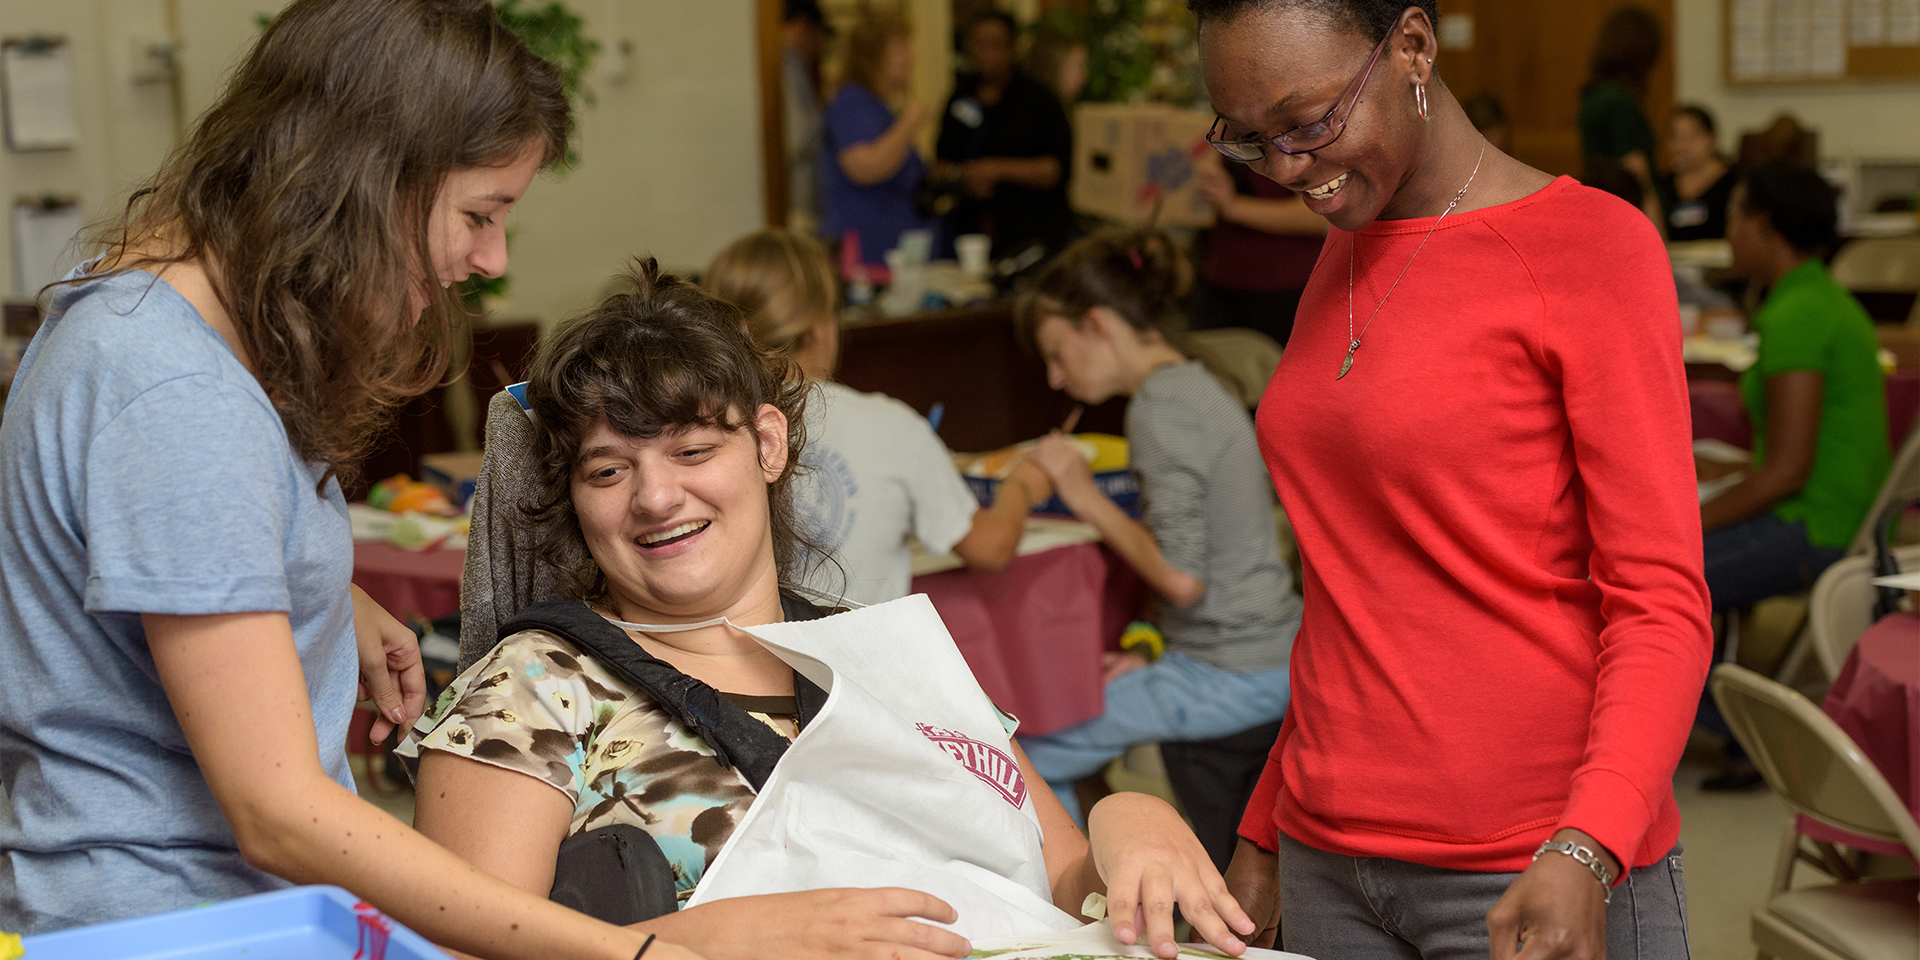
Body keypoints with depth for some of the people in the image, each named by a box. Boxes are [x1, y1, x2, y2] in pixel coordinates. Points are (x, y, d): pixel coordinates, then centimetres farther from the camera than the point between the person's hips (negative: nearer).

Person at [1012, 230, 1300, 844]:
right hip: (1274, 653, 10)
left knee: (1027, 758, -3)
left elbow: (1180, 578, -23)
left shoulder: (1160, 407, -17)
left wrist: (1086, 498, -11)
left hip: (1230, 677, -10)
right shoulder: (1197, 387, 13)